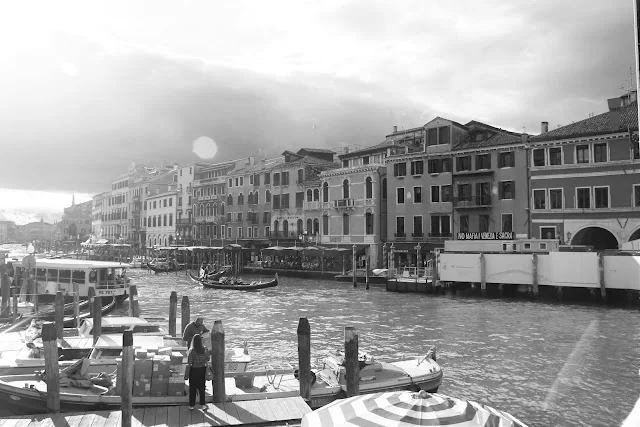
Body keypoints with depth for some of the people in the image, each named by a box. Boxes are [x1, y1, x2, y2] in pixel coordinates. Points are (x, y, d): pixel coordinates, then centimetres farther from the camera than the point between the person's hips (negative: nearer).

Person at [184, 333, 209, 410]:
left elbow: (189, 364, -17)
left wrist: (186, 375, -8)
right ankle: (202, 404, 20)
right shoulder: (205, 349, -11)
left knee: (192, 388, 12)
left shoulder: (191, 351, -20)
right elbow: (207, 360, 0)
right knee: (201, 387, 15)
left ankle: (191, 405, 22)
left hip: (194, 371, -3)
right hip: (202, 370, 3)